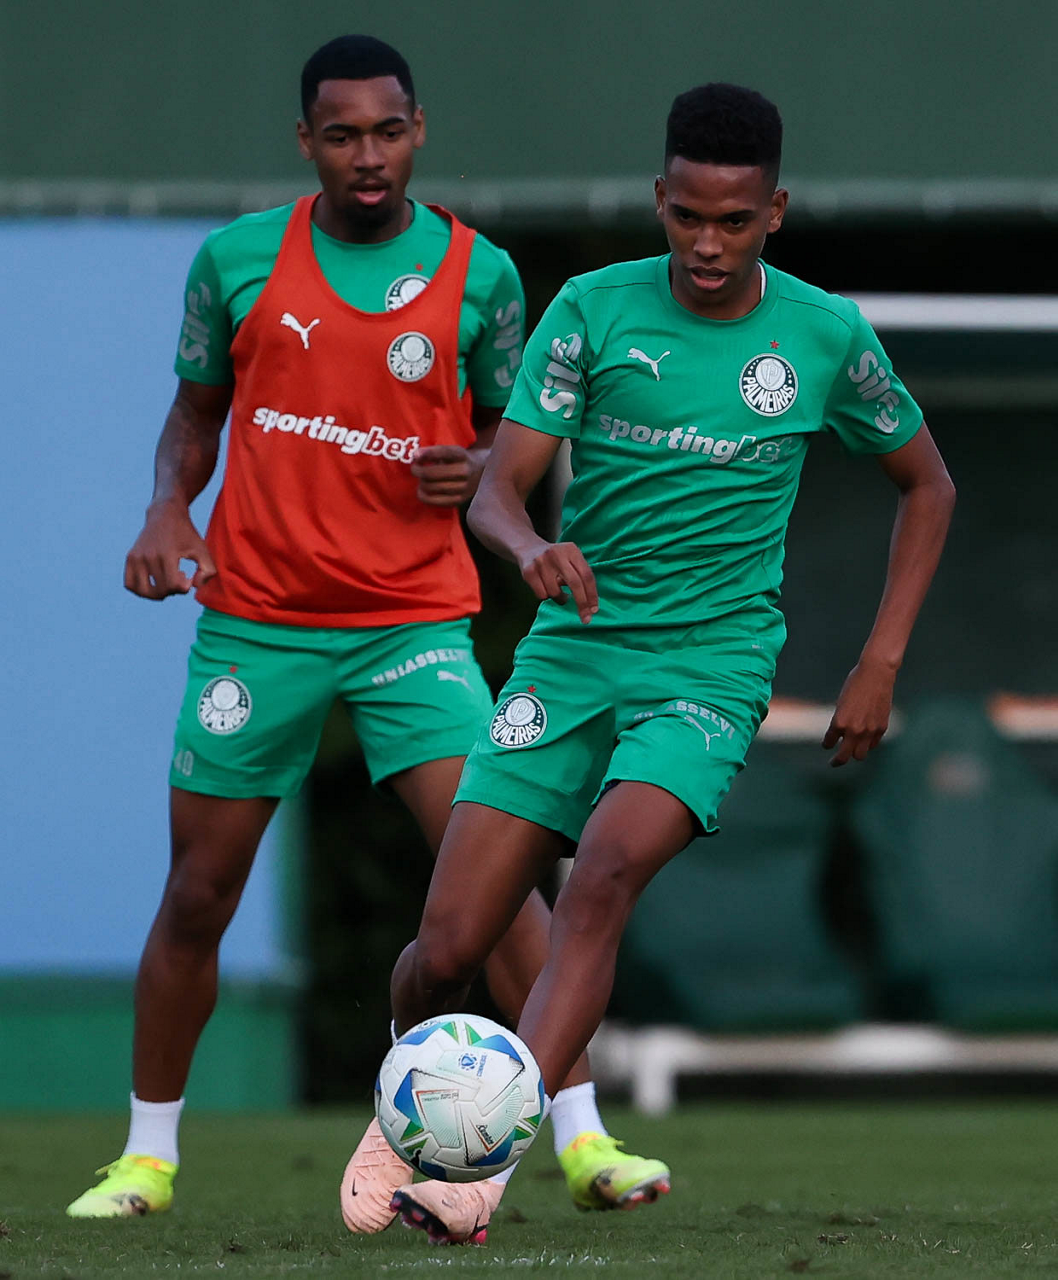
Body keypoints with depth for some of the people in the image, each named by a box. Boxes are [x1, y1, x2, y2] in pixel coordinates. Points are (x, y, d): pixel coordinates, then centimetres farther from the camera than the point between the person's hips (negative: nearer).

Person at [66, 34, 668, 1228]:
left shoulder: (478, 275, 0)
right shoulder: (236, 259, 1)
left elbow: (511, 434, 10)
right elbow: (195, 411, 13)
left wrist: (478, 469, -12)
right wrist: (168, 507, -6)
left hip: (415, 616, -1)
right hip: (255, 619, 1)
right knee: (197, 894, 5)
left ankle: (582, 1139, -13)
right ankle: (147, 1154, 20)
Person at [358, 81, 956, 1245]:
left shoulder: (825, 338, 0)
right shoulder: (594, 310, -2)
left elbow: (925, 484, 15)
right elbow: (496, 486, -7)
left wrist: (881, 663, 5)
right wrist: (531, 549, -32)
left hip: (710, 666, -1)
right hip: (572, 652, 2)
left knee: (605, 874, -30)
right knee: (446, 950, -5)